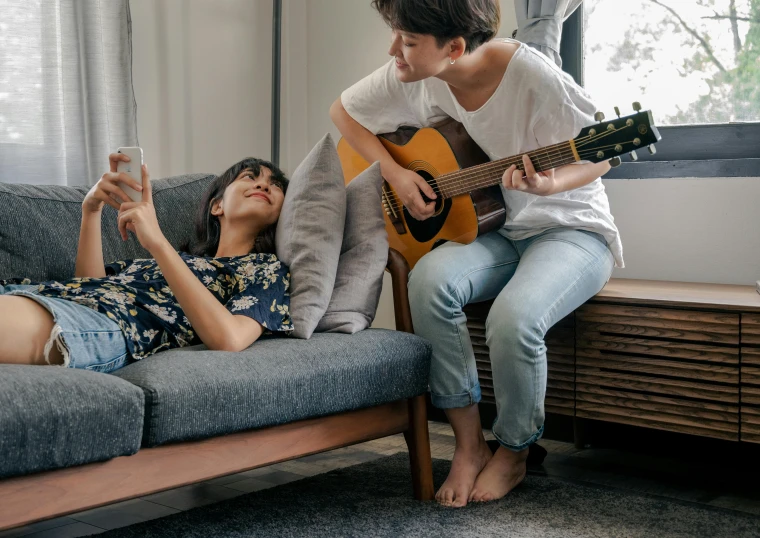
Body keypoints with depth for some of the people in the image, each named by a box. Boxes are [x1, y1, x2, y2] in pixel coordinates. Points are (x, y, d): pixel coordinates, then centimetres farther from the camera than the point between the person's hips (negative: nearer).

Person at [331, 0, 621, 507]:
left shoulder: (531, 75, -23)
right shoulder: (413, 77, -8)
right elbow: (344, 110, 10)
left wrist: (550, 185, -35)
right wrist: (395, 171, -5)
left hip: (570, 228, -4)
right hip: (494, 231, 5)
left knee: (514, 317, -34)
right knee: (431, 279, -29)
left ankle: (513, 453, -2)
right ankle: (469, 443, -12)